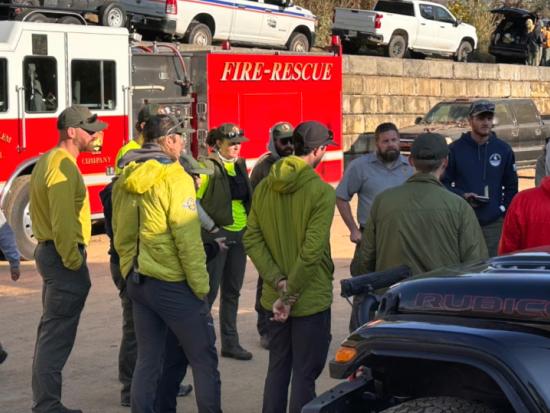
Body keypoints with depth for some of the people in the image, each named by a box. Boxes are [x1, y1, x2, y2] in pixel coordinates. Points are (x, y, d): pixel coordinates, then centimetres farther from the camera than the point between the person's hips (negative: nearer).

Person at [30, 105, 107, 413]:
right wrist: (73, 261, -20)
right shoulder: (63, 165, -18)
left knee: (52, 331, 16)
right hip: (62, 254, -11)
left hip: (49, 251, 11)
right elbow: (62, 221, -25)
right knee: (57, 335, -7)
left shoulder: (49, 160, 15)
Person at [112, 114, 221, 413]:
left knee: (148, 360, 12)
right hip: (172, 284, -7)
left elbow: (120, 234, 13)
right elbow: (187, 239, -17)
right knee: (204, 360, 4)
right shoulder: (173, 178, -14)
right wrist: (201, 286, -11)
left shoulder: (125, 180, 7)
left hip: (136, 281, 7)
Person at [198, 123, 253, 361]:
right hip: (216, 234, -7)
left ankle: (230, 343, 20)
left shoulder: (240, 165, 12)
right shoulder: (208, 167, -10)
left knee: (232, 291, 12)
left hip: (239, 234, 7)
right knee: (209, 290, -4)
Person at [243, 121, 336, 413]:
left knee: (277, 368, 17)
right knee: (304, 373, 3)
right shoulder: (321, 192, -15)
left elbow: (252, 240, -2)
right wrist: (291, 295, -14)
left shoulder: (264, 188, 3)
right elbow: (312, 250, -21)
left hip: (273, 299, 6)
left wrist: (278, 281, -6)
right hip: (311, 299, -6)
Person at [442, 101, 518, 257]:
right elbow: (444, 183, 3)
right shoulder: (455, 149, 0)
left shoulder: (503, 149, 7)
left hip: (495, 224, 2)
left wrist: (504, 208, 1)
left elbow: (511, 186, 12)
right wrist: (462, 196, -13)